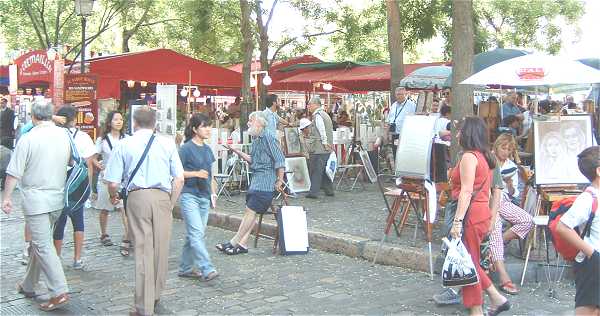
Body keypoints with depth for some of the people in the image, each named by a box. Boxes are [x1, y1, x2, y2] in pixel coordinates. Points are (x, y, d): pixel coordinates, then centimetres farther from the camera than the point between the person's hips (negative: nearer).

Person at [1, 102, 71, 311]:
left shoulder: (28, 139, -13)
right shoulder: (64, 135, 2)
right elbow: (69, 163, 13)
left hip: (36, 199, -6)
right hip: (57, 199, 6)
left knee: (43, 246, -4)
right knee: (39, 242, 18)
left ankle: (59, 292, -10)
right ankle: (28, 285, 31)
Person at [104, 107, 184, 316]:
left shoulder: (124, 145, 4)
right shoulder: (167, 144, 7)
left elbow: (113, 183, 0)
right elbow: (179, 179, 3)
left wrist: (113, 197, 21)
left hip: (137, 197, -1)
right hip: (162, 197, 1)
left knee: (142, 250, 1)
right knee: (161, 250, 13)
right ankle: (155, 299, 29)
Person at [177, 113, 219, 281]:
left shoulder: (207, 149, 14)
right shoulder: (186, 149, -8)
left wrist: (213, 193, 16)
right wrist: (196, 173, -17)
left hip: (204, 197, 7)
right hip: (189, 196, -7)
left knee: (193, 234, 11)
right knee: (197, 233, -13)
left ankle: (185, 268, 21)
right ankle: (207, 269, -18)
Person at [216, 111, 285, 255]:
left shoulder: (268, 138, -12)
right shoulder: (255, 139, 16)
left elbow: (280, 160, -14)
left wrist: (279, 182, -12)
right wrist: (236, 151, 16)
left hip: (265, 180, -10)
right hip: (256, 179, 10)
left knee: (250, 211, -8)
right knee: (249, 212, 8)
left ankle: (234, 242, -5)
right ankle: (243, 244, 10)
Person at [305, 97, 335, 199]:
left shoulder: (317, 115, -12)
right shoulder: (325, 115, 18)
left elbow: (322, 130, -17)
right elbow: (330, 130, 19)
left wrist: (324, 142, -13)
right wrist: (329, 143, 16)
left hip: (318, 149, -9)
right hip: (327, 149, 9)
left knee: (315, 171, -6)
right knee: (325, 170, 16)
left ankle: (314, 192, -6)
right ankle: (329, 190, 21)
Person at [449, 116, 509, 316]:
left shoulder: (469, 157, -13)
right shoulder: (484, 157, 16)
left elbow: (466, 191, -20)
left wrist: (457, 221, -22)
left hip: (471, 215, -9)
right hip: (483, 214, 9)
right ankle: (497, 299, 21)